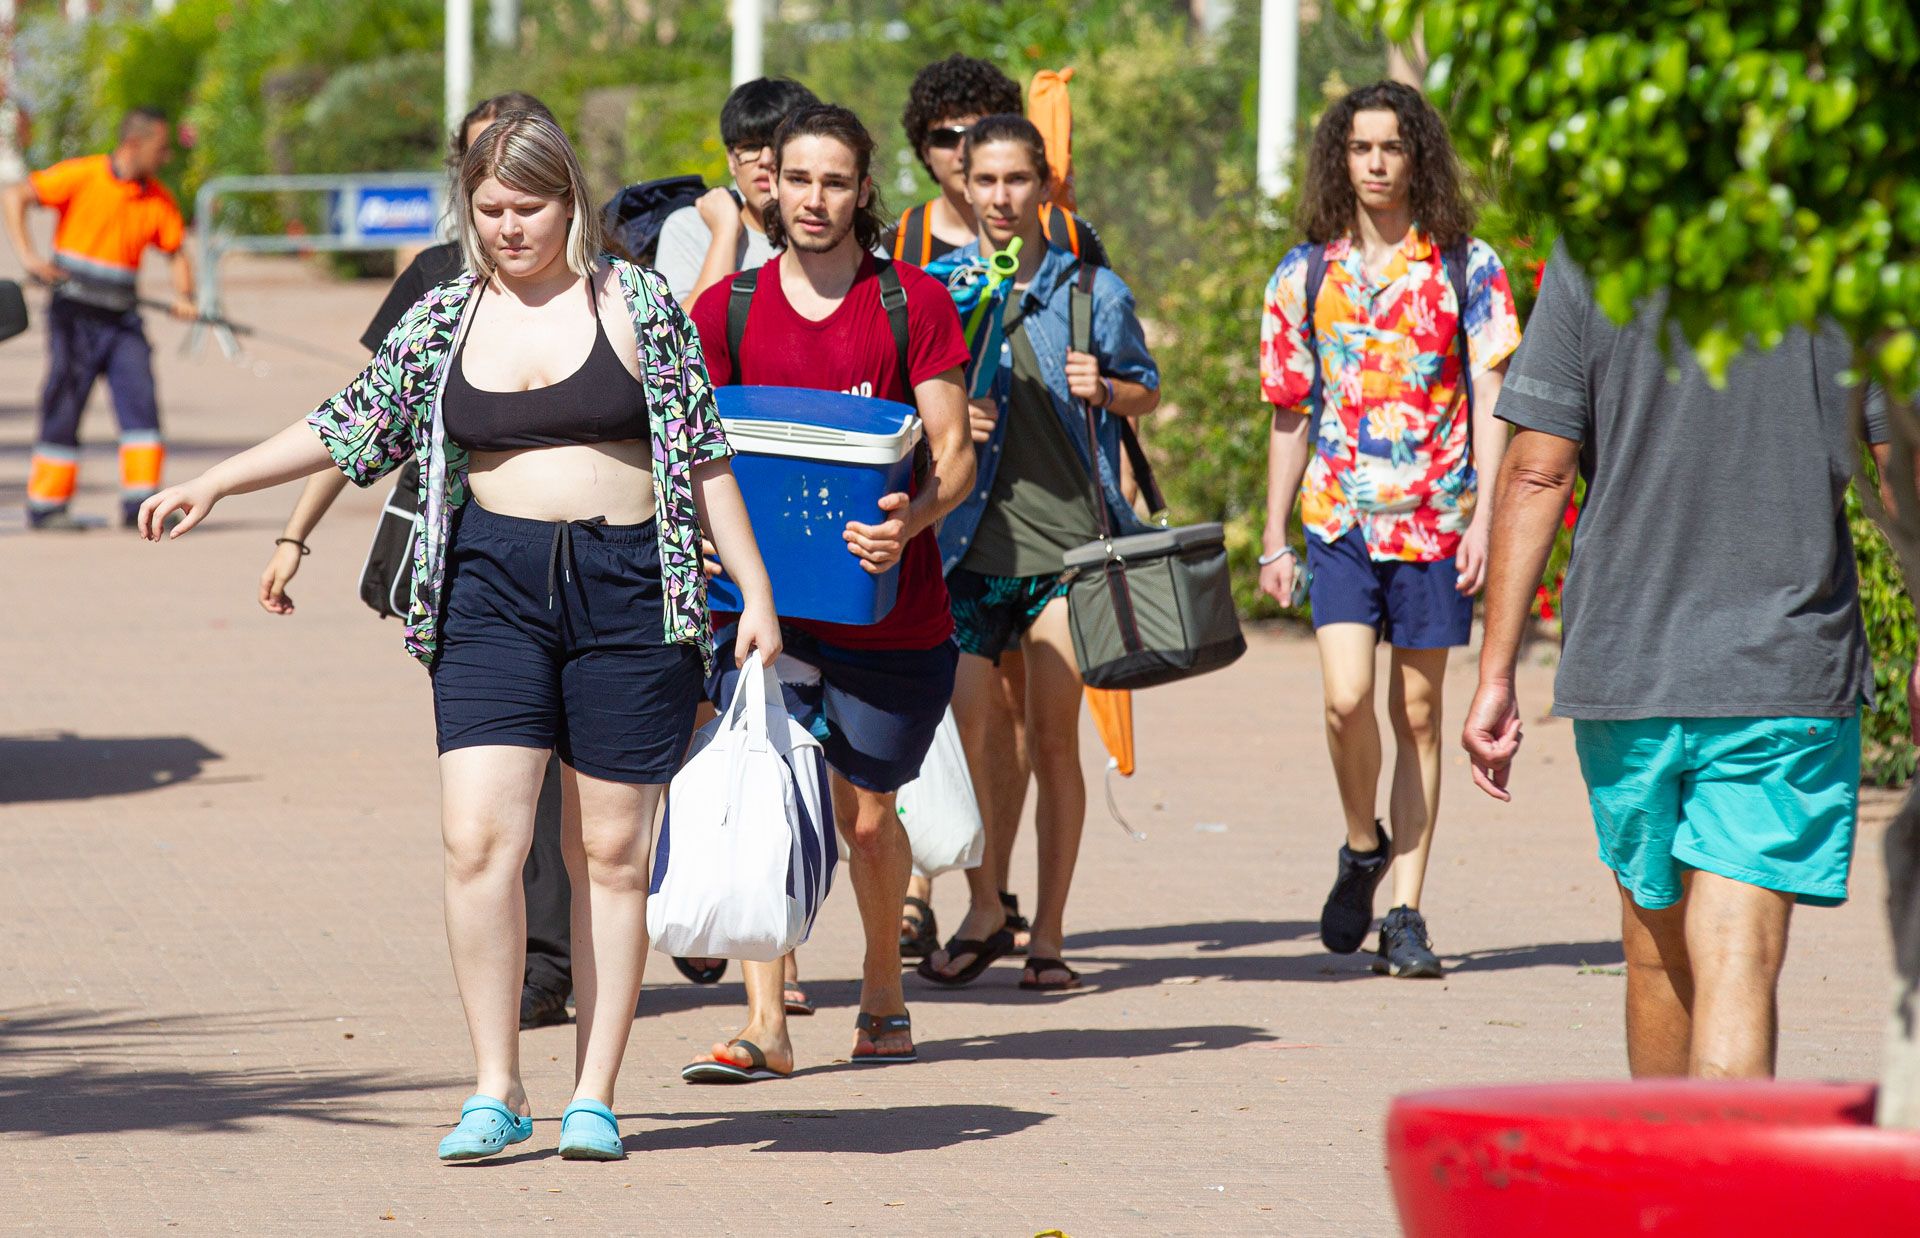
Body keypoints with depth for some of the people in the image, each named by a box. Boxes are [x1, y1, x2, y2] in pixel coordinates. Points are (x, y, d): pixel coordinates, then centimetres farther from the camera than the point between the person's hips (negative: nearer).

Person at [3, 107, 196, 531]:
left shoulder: (159, 200, 6)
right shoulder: (81, 176, -9)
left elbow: (177, 253, 15)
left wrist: (184, 296, -4)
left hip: (122, 320, 5)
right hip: (74, 316, -5)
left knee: (141, 402, -6)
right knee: (65, 405, -2)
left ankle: (141, 503, -2)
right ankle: (46, 506, 7)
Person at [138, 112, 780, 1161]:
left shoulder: (640, 303, 2)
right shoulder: (444, 320, 8)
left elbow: (701, 457, 4)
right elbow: (354, 425, 15)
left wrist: (756, 592, 1)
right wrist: (214, 483, 9)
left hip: (629, 583, -1)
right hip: (493, 589, 2)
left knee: (610, 850, 2)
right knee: (478, 839, -11)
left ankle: (593, 1097, 10)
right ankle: (495, 1091, -3)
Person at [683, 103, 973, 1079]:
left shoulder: (914, 305, -1)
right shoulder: (728, 309, 5)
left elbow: (955, 455, -5)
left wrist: (909, 521, -25)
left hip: (886, 606, -1)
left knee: (868, 819, 9)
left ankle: (883, 993, 33)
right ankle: (763, 1025, -14)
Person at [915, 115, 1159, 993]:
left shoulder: (1091, 290, 7)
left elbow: (1149, 396, 17)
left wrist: (1106, 391, -5)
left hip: (1067, 535, 0)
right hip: (969, 539, 0)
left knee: (1052, 737, 0)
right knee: (966, 724, -8)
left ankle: (1048, 936, 8)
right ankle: (983, 912, 12)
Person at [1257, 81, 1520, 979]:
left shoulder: (1466, 269, 2)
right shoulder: (1307, 273, 7)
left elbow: (1489, 399, -2)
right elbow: (1290, 415, 11)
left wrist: (1485, 516, -12)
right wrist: (1273, 541, 10)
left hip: (1436, 521, -1)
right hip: (1339, 517, 1)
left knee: (1418, 713, 3)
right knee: (1347, 697, -15)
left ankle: (1405, 912, 9)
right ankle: (1362, 848, 12)